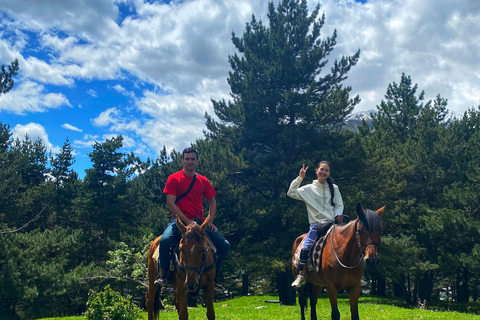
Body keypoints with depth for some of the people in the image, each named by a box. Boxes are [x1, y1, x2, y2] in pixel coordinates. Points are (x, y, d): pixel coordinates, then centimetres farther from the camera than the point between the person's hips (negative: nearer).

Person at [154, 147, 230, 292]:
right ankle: (163, 274, -8)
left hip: (200, 222, 4)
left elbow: (212, 202, 20)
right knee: (165, 240, -33)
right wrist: (187, 221, -14)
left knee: (224, 245, -7)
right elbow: (170, 204, -7)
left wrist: (210, 221, 4)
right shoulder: (173, 179, 1)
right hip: (180, 220, -4)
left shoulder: (203, 181, 12)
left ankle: (213, 276, 13)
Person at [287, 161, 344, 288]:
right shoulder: (309, 189, 7)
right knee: (305, 248, -22)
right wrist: (300, 178, -5)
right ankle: (301, 275, -8)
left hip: (332, 222, 2)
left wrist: (338, 215, -8)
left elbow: (339, 205, 13)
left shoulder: (334, 188, 12)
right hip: (316, 224, -1)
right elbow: (291, 193, -2)